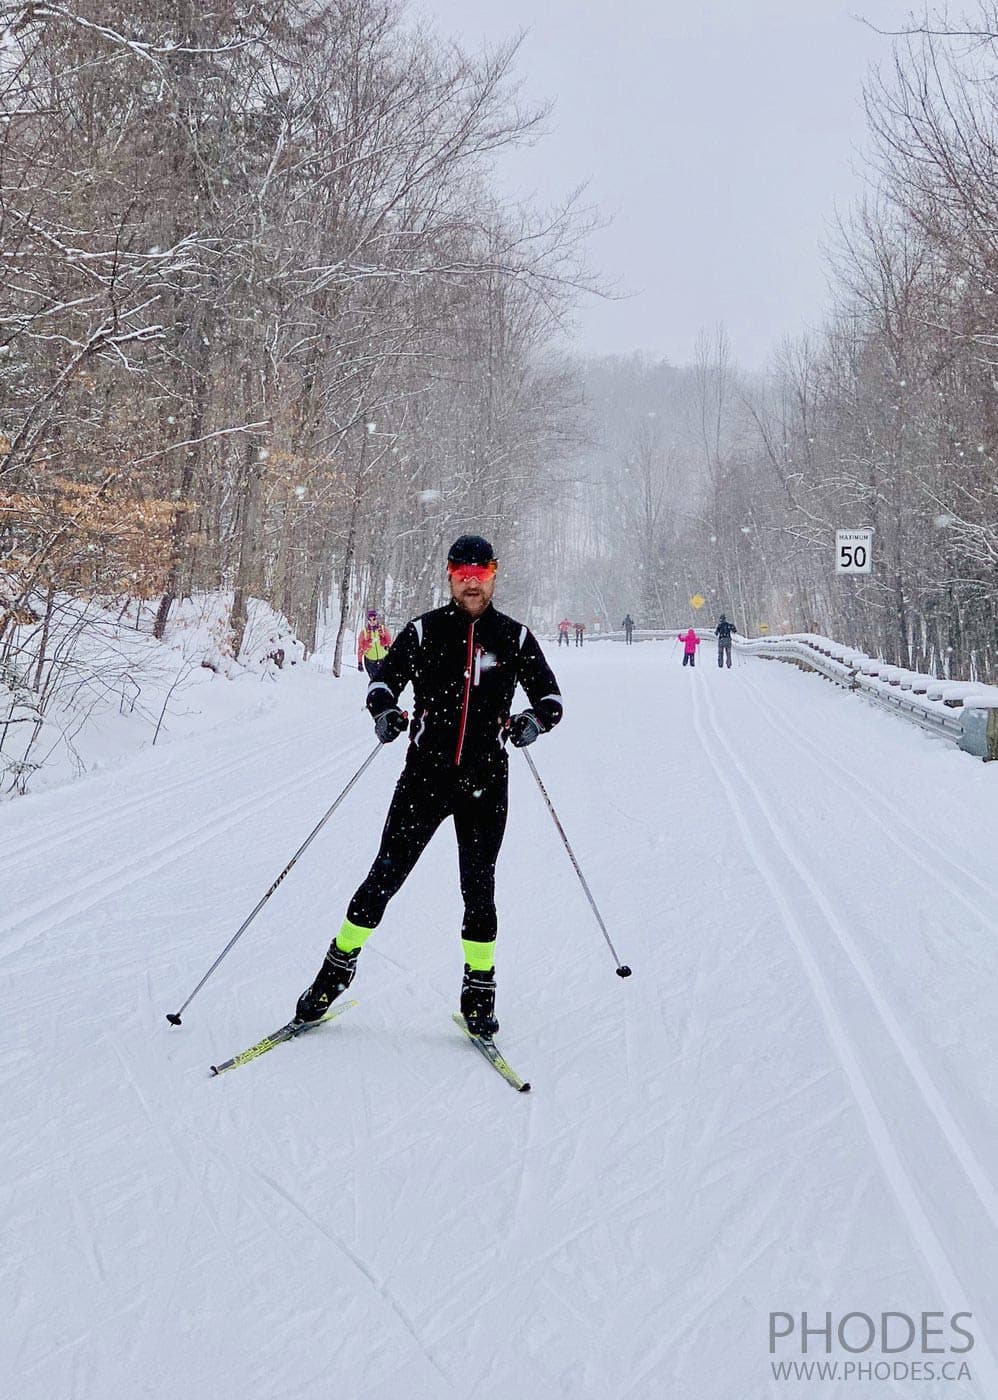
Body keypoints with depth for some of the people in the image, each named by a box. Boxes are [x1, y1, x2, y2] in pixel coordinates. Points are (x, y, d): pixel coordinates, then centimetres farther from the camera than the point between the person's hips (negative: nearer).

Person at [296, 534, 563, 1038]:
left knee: (479, 891, 4)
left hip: (485, 784, 1)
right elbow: (384, 678, 7)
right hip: (424, 775, 0)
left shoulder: (514, 637, 4)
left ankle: (479, 994, 19)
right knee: (385, 875, -1)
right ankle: (336, 972, 14)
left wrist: (536, 719, -14)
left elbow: (550, 694, 9)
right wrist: (383, 709, -16)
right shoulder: (423, 631, 1)